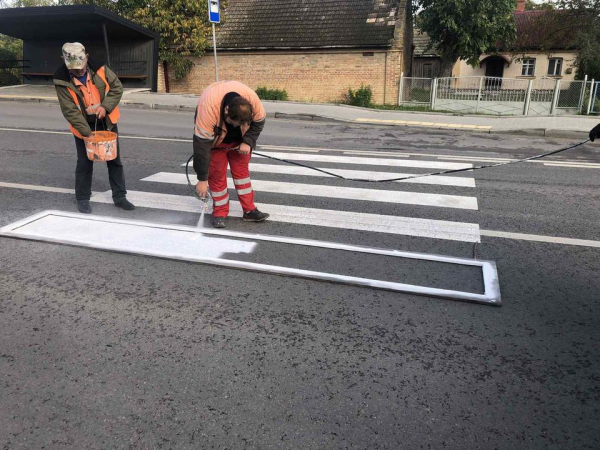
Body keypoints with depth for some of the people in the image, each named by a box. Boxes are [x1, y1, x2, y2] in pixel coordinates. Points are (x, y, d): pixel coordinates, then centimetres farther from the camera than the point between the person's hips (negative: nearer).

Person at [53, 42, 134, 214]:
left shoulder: (99, 68, -14)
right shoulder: (62, 80, -19)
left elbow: (117, 87, -4)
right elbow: (70, 111, -19)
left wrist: (106, 106, -19)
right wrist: (87, 133, -25)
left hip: (106, 122, 2)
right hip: (83, 126, -2)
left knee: (115, 160, 7)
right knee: (84, 164, 5)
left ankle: (119, 197, 18)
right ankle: (82, 199, 20)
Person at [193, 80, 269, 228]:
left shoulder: (252, 99, -33)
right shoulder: (208, 108, -42)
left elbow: (259, 121, -10)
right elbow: (201, 145, -37)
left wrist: (248, 142, -23)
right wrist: (202, 179, -33)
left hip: (238, 140, 3)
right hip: (214, 141, -3)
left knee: (242, 170, 3)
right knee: (216, 175, -5)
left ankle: (249, 210, 10)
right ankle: (220, 213, 8)